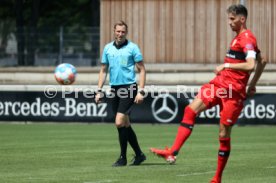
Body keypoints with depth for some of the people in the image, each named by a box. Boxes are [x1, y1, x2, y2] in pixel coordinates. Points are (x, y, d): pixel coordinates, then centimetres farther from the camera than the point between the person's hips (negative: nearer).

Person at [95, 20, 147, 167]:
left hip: (129, 88, -5)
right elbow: (103, 70, 16)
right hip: (114, 89, 5)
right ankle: (139, 155, 21)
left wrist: (141, 91, -11)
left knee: (120, 123, -14)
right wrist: (99, 91, 9)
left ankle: (123, 158, -4)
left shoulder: (132, 48, -3)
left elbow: (142, 70, -3)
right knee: (125, 124, 9)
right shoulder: (108, 48, 10)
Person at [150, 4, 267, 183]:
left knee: (224, 134, -2)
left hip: (233, 91, -9)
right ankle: (172, 153, -15)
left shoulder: (247, 38, -12)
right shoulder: (240, 38, 17)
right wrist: (252, 84, 23)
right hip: (220, 84, 9)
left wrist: (226, 65, -16)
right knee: (191, 110, -8)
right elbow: (262, 62, 26)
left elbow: (251, 65, -26)